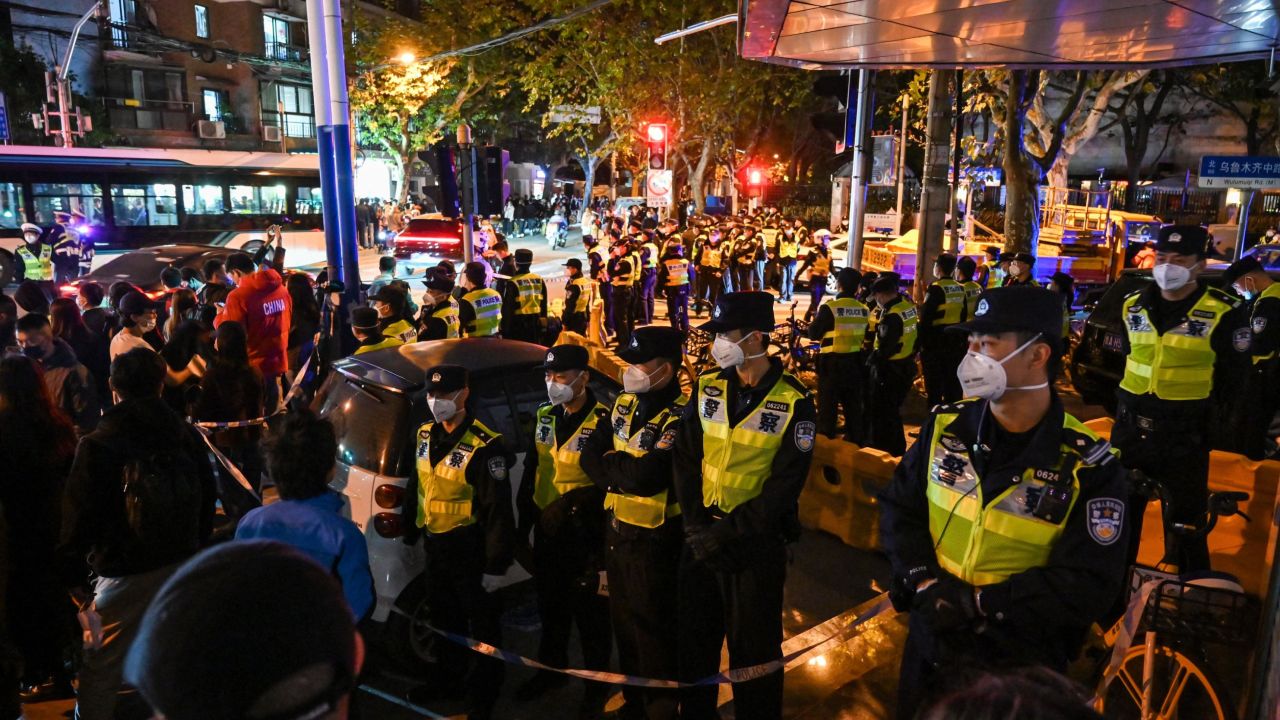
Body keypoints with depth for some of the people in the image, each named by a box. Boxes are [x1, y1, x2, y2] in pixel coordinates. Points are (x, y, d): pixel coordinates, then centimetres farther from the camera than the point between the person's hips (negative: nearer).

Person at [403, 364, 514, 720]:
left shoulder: (483, 446, -21)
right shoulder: (425, 435, 3)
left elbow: (498, 510, -20)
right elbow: (415, 487, 16)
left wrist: (495, 565, -18)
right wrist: (410, 535, 19)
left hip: (469, 548, -8)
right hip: (434, 544, 8)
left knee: (482, 624, 7)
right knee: (444, 616, 24)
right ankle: (450, 675, 45)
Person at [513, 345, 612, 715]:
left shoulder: (603, 421, -17)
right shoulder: (545, 416, 5)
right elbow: (531, 471, 12)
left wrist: (572, 504, -22)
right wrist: (523, 523, 13)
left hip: (585, 535, -7)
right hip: (546, 531, 7)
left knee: (590, 613, 7)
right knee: (550, 605, 22)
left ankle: (597, 685, 26)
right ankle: (551, 669, 42)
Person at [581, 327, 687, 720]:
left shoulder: (680, 416, -23)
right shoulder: (624, 403, 4)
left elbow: (646, 476, -31)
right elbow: (590, 455, 1)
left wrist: (609, 463, -12)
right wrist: (622, 477, -17)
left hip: (654, 537, -8)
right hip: (616, 529, 8)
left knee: (653, 628, 6)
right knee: (623, 621, 21)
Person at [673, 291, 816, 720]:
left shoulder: (793, 402, -11)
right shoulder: (707, 387, 1)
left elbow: (783, 487, -13)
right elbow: (684, 460, 0)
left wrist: (725, 533, -17)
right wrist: (696, 527, -10)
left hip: (756, 541, -4)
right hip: (701, 536, 4)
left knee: (753, 650, 10)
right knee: (694, 638, 17)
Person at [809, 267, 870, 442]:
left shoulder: (830, 307, -15)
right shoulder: (864, 310, 0)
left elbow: (813, 334, -10)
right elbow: (866, 337, 11)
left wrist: (818, 316, 5)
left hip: (832, 363, -5)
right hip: (855, 363, 5)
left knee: (827, 407, 5)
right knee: (854, 407, 16)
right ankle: (856, 444, 25)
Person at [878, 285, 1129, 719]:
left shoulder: (1089, 467, -17)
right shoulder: (946, 426, -5)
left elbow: (1088, 586, -19)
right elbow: (899, 506, -2)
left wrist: (978, 603, -23)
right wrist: (924, 581, -17)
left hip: (1021, 663, -3)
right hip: (932, 639, 4)